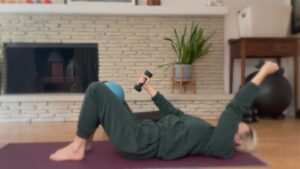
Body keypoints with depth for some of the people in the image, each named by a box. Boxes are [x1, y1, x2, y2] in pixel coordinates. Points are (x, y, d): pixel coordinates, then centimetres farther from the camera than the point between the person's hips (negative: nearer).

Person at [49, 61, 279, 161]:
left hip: (137, 142, -9)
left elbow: (236, 107, -19)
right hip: (141, 132, 9)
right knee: (105, 92, 19)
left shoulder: (220, 143, -9)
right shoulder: (209, 135, 17)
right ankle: (86, 141, 15)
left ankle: (77, 147, -2)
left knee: (97, 89, -13)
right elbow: (173, 112, 22)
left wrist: (263, 71, -17)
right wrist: (149, 88, 24)